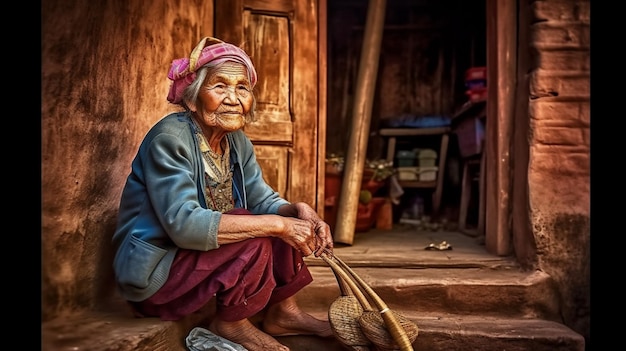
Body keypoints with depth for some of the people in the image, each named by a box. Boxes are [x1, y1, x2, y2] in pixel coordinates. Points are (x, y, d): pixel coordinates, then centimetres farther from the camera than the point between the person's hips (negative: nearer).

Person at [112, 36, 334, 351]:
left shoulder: (237, 142, 2)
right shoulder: (169, 138, -22)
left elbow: (264, 201, 2)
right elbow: (183, 224, -32)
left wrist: (298, 211, -22)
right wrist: (277, 224, -33)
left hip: (199, 255, 8)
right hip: (152, 274, -8)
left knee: (283, 222, -5)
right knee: (255, 238, -26)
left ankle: (282, 313, 4)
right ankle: (230, 324, -4)